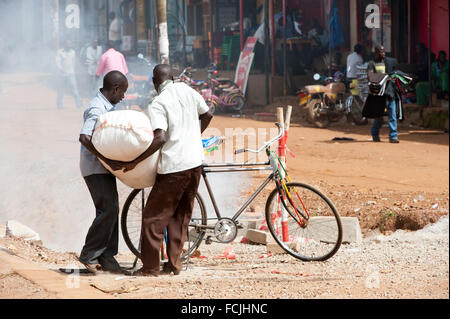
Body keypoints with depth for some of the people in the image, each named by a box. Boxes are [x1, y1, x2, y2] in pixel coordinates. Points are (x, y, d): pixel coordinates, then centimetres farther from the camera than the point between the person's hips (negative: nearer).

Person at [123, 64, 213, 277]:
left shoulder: (157, 105, -12)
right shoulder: (187, 90, 7)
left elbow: (160, 138, -23)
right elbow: (206, 116, 20)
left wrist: (135, 161, -18)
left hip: (173, 166, -7)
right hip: (195, 163, 7)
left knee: (154, 216, 2)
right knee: (181, 216, 14)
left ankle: (150, 267, 2)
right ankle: (174, 264, 15)